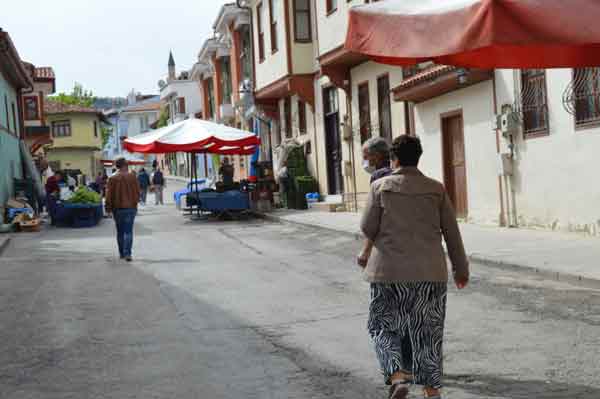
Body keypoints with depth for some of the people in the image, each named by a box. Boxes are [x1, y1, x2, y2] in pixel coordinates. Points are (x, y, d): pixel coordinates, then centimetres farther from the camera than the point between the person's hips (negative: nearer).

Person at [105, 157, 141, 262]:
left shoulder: (112, 178, -4)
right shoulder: (132, 177, -4)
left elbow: (109, 195, -5)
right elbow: (137, 192, 0)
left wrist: (108, 208, 2)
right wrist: (135, 203, 15)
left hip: (117, 208, 1)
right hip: (131, 207, -1)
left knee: (120, 231, 14)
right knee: (129, 231, -2)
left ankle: (122, 253, 20)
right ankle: (127, 253, -15)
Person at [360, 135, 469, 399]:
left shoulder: (381, 186, -3)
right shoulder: (436, 189, 2)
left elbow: (368, 228, -2)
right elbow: (452, 233, 5)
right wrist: (461, 268, 16)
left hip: (389, 270, -2)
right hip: (429, 272, 2)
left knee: (383, 326, 13)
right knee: (428, 330, 13)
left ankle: (398, 377, -6)